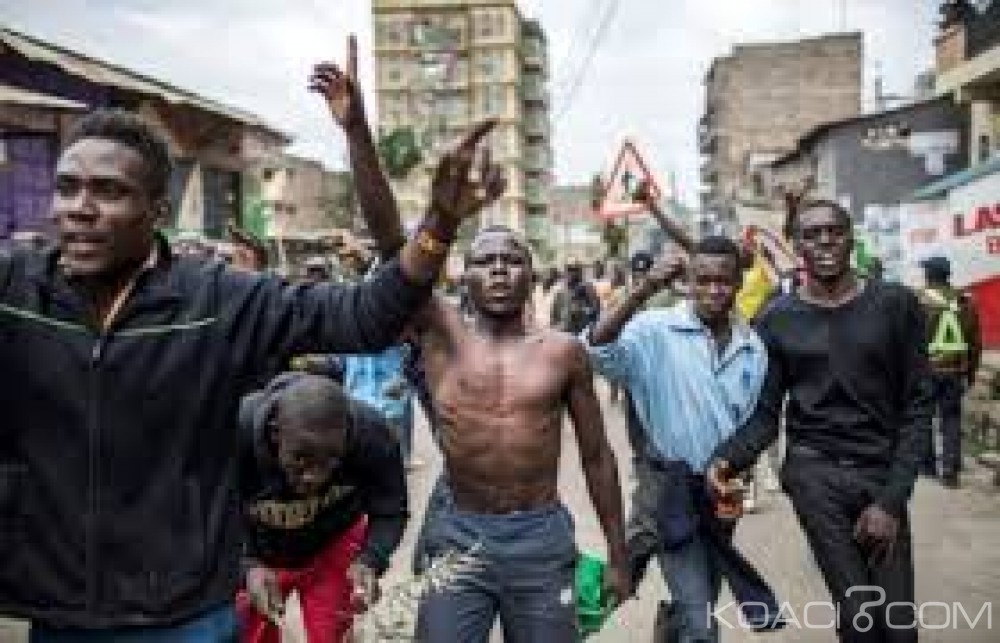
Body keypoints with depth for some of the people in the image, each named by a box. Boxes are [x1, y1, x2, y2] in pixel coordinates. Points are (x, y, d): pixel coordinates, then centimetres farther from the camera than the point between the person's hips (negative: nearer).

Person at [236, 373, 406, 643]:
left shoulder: (371, 434, -32)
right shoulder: (235, 434, -37)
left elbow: (390, 511, -16)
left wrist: (370, 561, -35)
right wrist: (247, 566, -39)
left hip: (333, 546, 0)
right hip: (255, 554, 0)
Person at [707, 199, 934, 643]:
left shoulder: (896, 305, 2)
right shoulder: (777, 320, 1)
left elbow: (917, 407, 1)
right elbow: (765, 414, 1)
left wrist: (892, 498, -6)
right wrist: (729, 458, -20)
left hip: (883, 473, 1)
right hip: (815, 472, -1)